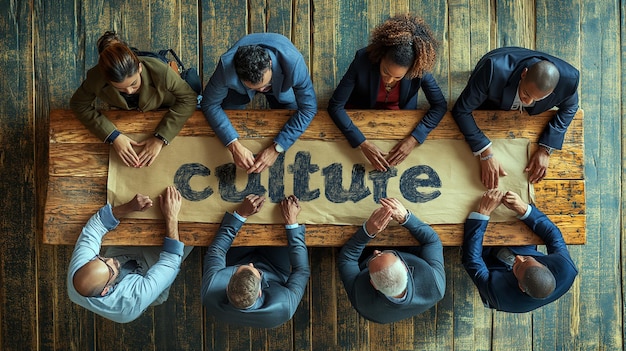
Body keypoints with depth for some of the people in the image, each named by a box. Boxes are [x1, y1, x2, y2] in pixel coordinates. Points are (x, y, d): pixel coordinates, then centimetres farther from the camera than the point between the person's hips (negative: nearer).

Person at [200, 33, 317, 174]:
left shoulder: (293, 63, -46)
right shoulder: (227, 66, -43)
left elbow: (309, 108, -35)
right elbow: (210, 104, -28)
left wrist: (276, 149, -39)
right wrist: (234, 146, -40)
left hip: (281, 84, 0)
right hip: (240, 86, 0)